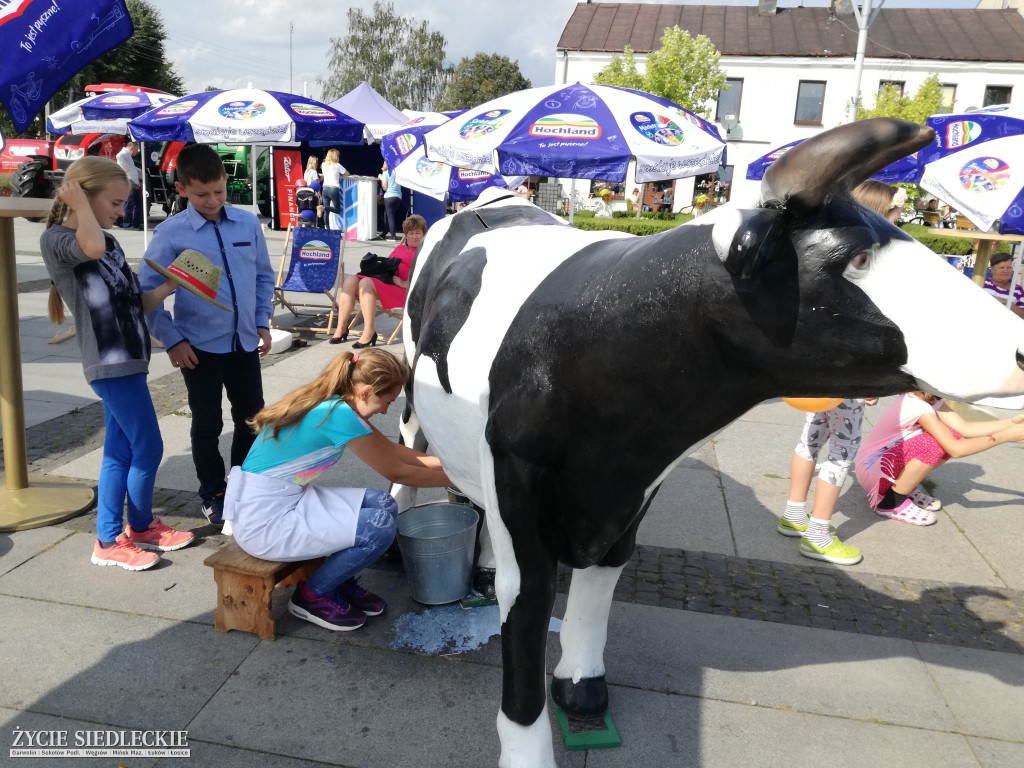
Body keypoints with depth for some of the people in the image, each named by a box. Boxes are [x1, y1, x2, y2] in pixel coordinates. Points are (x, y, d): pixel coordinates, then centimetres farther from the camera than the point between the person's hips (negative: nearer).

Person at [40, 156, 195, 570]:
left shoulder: (110, 241, 16)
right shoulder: (55, 239, -9)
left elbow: (135, 303, 14)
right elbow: (91, 248, -34)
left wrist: (168, 286, -1)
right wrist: (78, 204, -19)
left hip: (126, 358, 9)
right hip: (110, 362, -9)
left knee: (120, 451, 13)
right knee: (148, 449, -1)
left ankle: (110, 539, 24)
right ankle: (141, 527, 20)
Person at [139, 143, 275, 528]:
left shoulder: (248, 223, -1)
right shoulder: (171, 233, -10)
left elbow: (264, 275, 10)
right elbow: (147, 291, -6)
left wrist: (262, 322, 4)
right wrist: (172, 340, -9)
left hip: (244, 341, 3)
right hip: (199, 346, -3)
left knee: (252, 416, 13)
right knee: (207, 423, 9)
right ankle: (213, 495, 28)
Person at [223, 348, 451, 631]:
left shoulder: (329, 402, 4)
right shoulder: (339, 415, -23)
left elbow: (391, 450, 14)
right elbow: (396, 472, -11)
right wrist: (453, 477, 1)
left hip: (289, 500, 9)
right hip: (264, 523, -9)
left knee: (382, 505, 2)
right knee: (379, 526, -15)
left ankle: (341, 584, 17)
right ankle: (312, 596, 6)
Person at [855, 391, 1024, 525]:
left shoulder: (930, 397, 0)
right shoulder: (916, 406, -28)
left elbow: (964, 428, -6)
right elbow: (955, 449, -30)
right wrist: (1005, 436, -26)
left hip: (889, 460, 9)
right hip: (872, 471, -9)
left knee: (951, 436, -5)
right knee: (933, 444, -29)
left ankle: (906, 486, 11)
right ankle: (891, 502, -12)